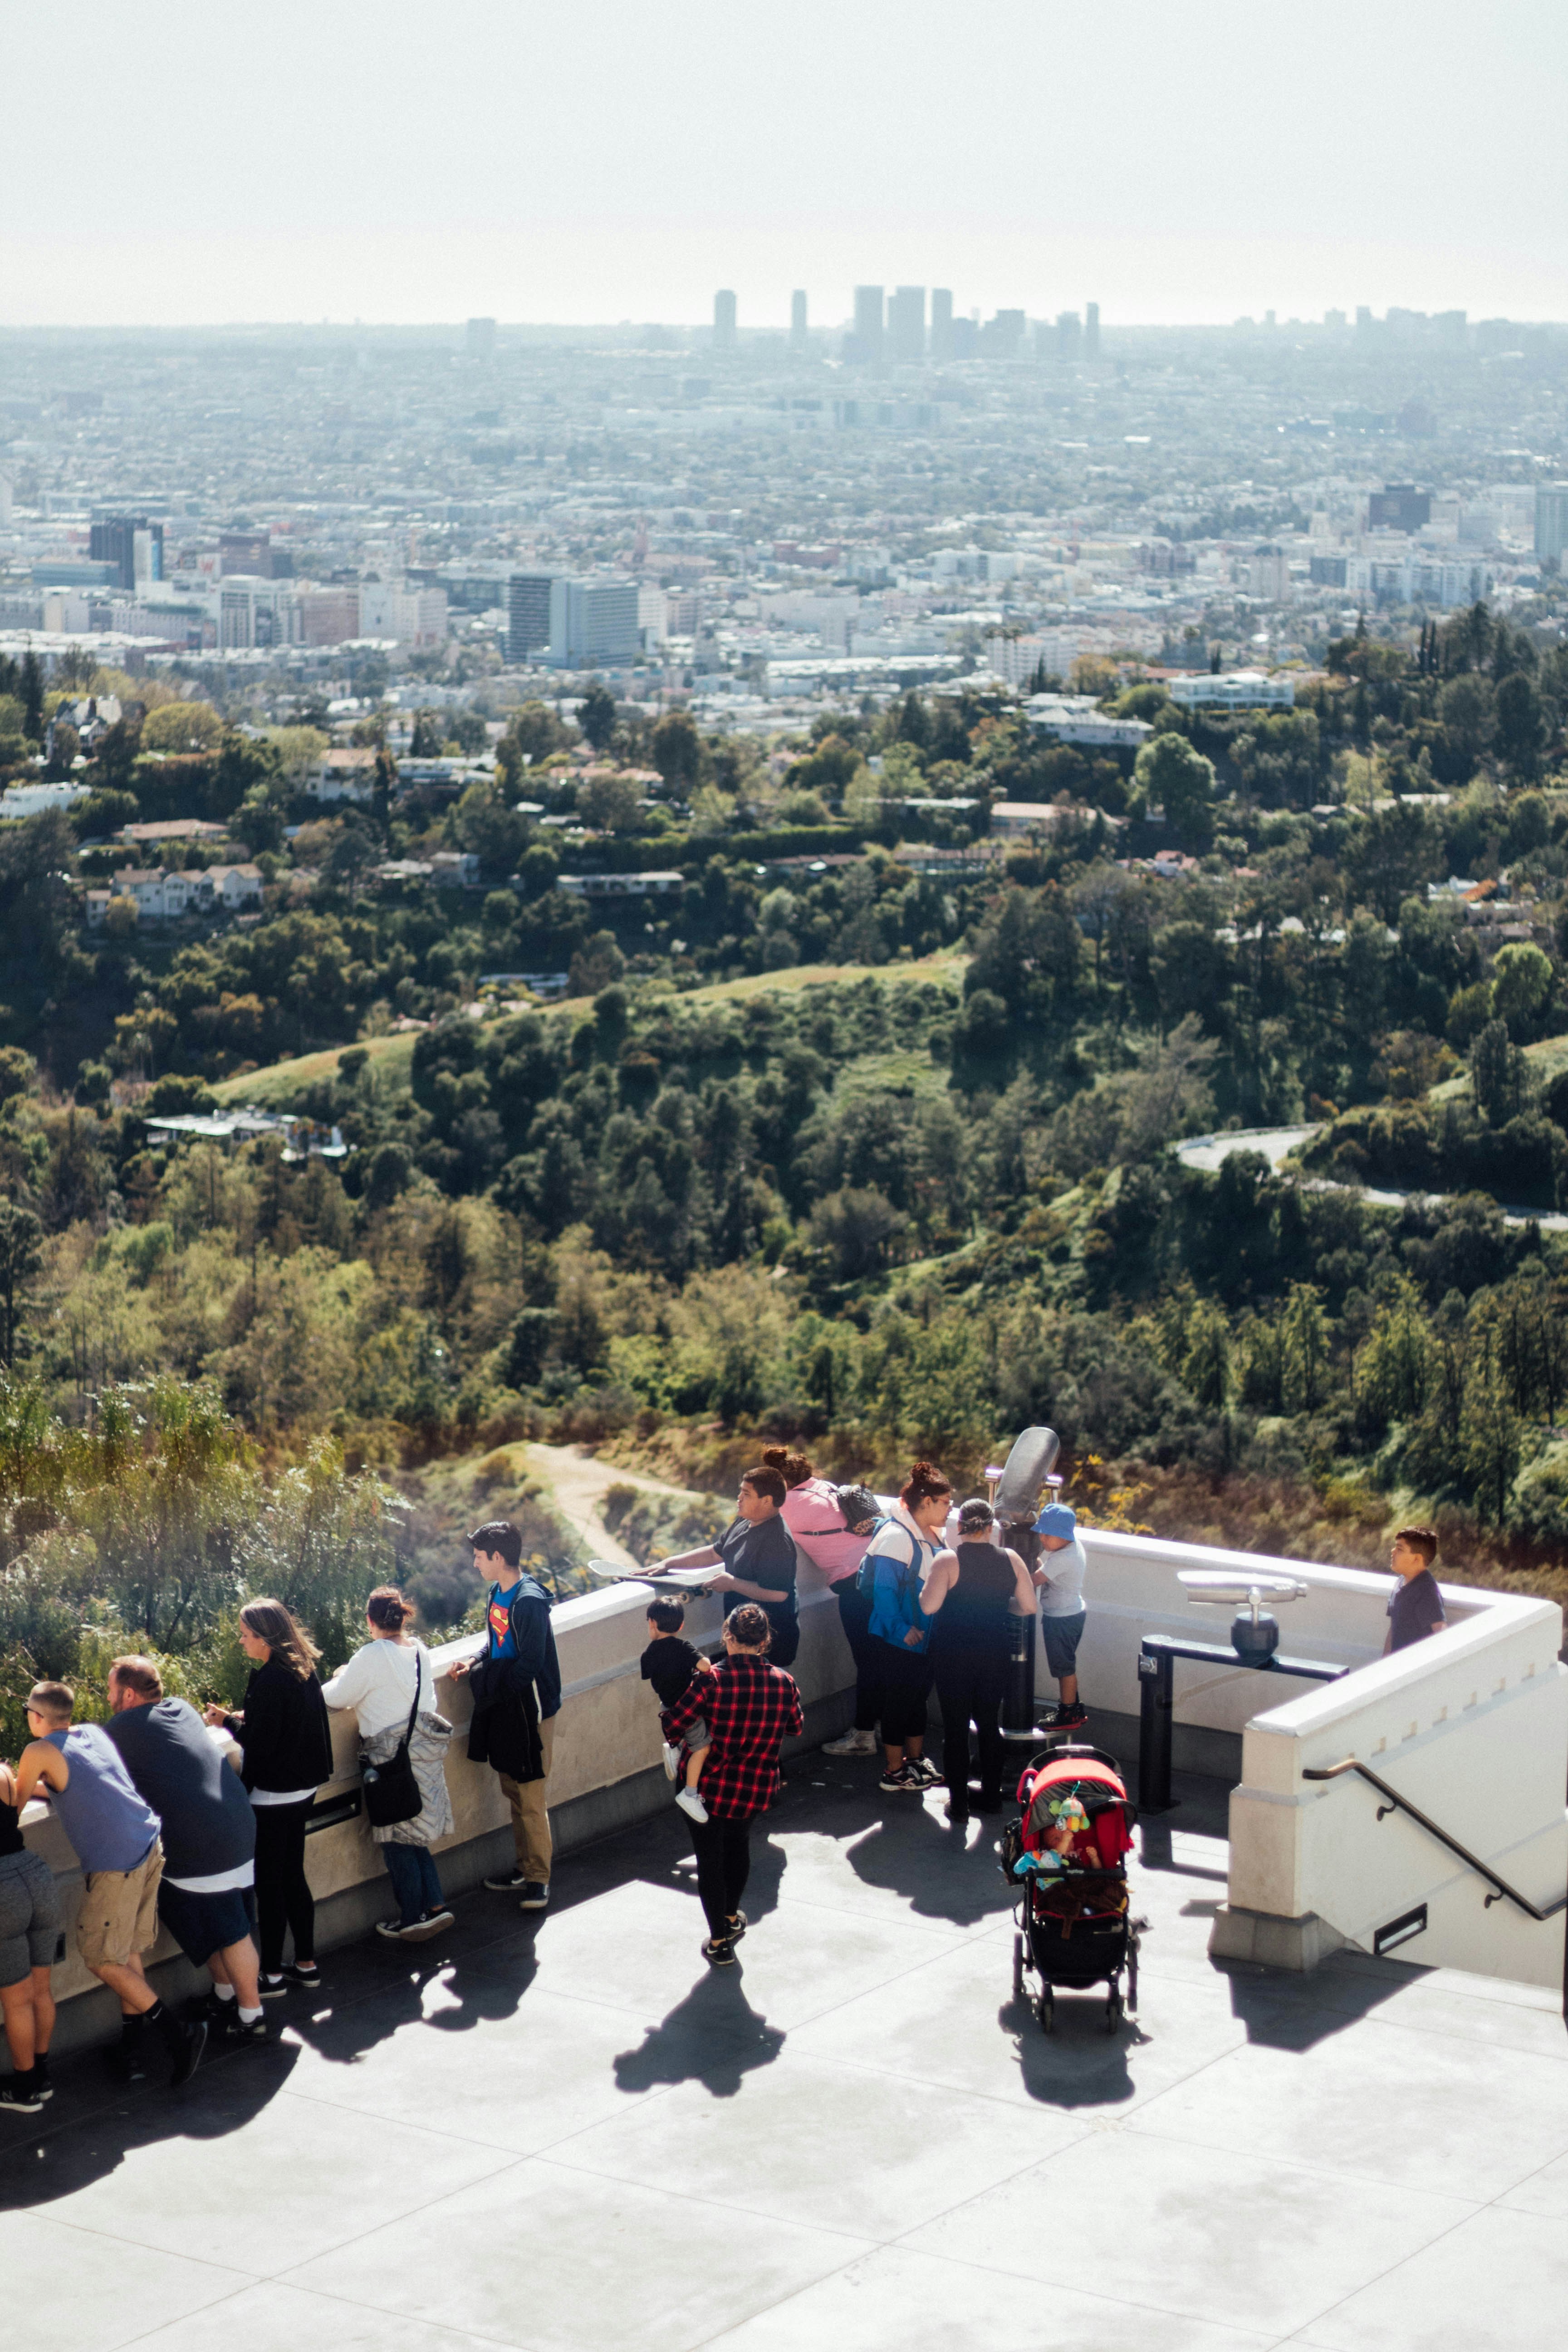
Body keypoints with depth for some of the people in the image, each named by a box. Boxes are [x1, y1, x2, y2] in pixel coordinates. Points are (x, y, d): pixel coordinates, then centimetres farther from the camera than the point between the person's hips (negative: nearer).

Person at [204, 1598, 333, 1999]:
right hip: (303, 1789, 9)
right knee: (293, 1876, 18)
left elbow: (259, 1743, -22)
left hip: (272, 1796, -9)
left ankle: (272, 1975, 8)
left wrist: (228, 1724, -6)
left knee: (268, 1883, 1)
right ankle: (307, 1965, 24)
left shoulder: (269, 1680, -22)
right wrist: (245, 1720, 11)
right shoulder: (303, 1671, 5)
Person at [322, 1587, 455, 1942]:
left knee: (398, 1841, 3)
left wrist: (340, 1678, 14)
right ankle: (435, 1906, 10)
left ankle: (411, 1920, 8)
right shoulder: (420, 1651, 5)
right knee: (415, 1838, 16)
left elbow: (336, 1697, -8)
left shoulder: (371, 1656, -16)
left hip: (392, 1753, -7)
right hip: (425, 1749, 7)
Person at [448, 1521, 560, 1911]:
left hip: (528, 1710, -9)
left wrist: (481, 1676, -16)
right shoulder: (497, 1593, 7)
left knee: (531, 1800, -2)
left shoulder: (530, 1601, -21)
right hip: (502, 1710, 9)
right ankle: (524, 1868, 28)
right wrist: (474, 1663, 1)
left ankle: (539, 1879, 7)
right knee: (513, 1793, 17)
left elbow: (528, 1666, -22)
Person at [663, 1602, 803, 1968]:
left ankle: (720, 1941, 16)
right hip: (758, 1789, 4)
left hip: (710, 1786, -4)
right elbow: (797, 1727, 7)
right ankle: (732, 1917, 46)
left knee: (710, 1858, 13)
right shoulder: (785, 1683, -12)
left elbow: (673, 1727, -18)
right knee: (738, 1841, 31)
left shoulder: (710, 1681, -22)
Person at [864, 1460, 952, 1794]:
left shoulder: (931, 1535, 8)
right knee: (897, 1703, 1)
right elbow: (884, 1590, -23)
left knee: (918, 1697, 18)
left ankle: (916, 1763, 32)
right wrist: (902, 1629, -23)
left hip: (923, 1637, 9)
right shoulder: (896, 1537, -21)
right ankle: (894, 1773, 11)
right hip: (897, 1641, -9)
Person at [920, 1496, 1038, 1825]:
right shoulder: (1010, 1560, -3)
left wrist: (924, 1591, 5)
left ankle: (959, 1804, 8)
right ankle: (992, 1796, 26)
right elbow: (1028, 1606, 2)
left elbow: (928, 1606, -17)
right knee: (989, 1723, 18)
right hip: (995, 1653, 3)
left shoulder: (948, 1560, -13)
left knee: (955, 1727, 5)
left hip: (953, 1654, -3)